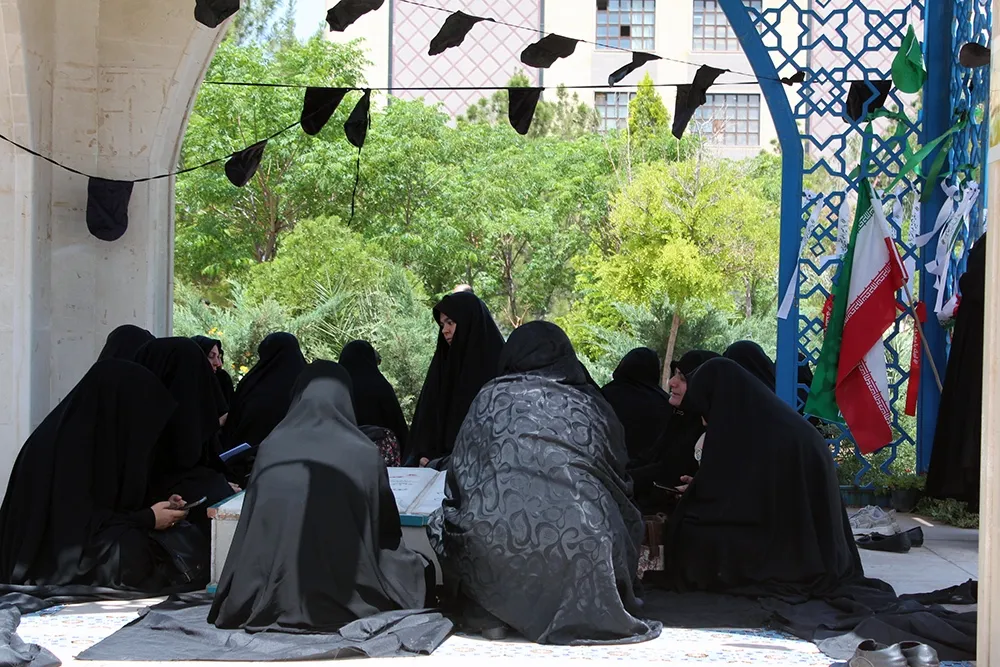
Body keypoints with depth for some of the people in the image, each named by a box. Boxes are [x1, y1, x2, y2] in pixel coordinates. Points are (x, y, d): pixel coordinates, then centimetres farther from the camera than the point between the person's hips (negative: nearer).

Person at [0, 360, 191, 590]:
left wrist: (155, 507, 3)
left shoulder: (95, 435, 7)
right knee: (127, 549, -31)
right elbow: (78, 524, -23)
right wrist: (147, 519, -15)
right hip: (49, 565, -8)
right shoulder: (63, 444, -19)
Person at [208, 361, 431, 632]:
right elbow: (388, 532, 7)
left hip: (271, 603, 3)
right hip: (344, 606, -3)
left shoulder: (270, 447, -1)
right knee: (420, 568, 23)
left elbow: (249, 531, 8)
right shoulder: (364, 454, -6)